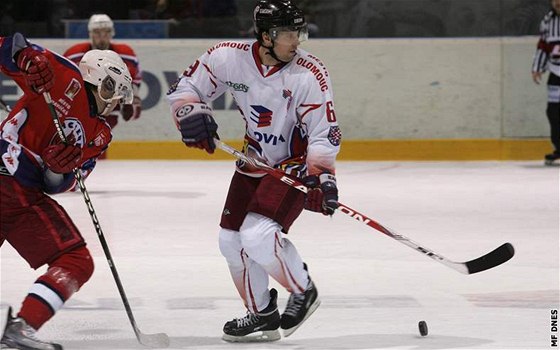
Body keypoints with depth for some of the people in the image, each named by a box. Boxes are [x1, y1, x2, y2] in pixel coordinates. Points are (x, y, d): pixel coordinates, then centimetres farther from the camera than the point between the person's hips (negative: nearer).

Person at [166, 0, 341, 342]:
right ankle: (262, 314, 22)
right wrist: (192, 113, -20)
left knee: (259, 234, -23)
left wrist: (321, 176, -31)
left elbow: (324, 131, -20)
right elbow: (187, 86, -1)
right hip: (254, 161, 6)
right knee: (232, 240, 6)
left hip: (296, 164, -6)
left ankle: (304, 292, 1)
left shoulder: (310, 74, -22)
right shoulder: (231, 57, -13)